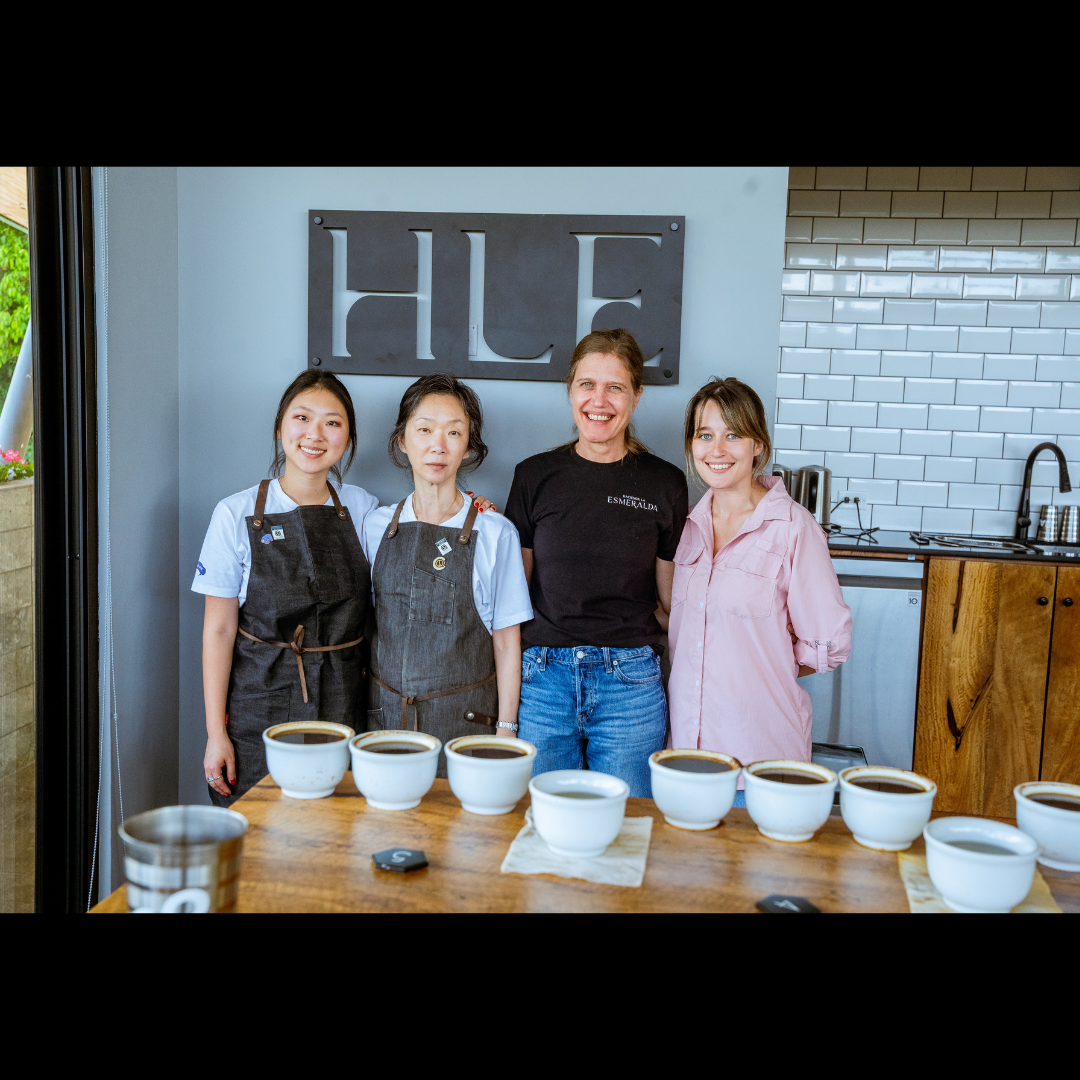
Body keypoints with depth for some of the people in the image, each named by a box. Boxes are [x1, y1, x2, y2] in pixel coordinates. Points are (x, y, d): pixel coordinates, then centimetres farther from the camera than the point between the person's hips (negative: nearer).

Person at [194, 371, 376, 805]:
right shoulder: (237, 514, -4)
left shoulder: (362, 509, 3)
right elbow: (218, 629, -3)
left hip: (343, 709, 2)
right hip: (260, 709, -2)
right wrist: (216, 732, -6)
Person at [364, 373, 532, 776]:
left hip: (465, 720, -2)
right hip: (384, 713, 3)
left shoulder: (495, 534, -6)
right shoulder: (377, 526, 4)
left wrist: (505, 731, -4)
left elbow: (506, 642, -2)